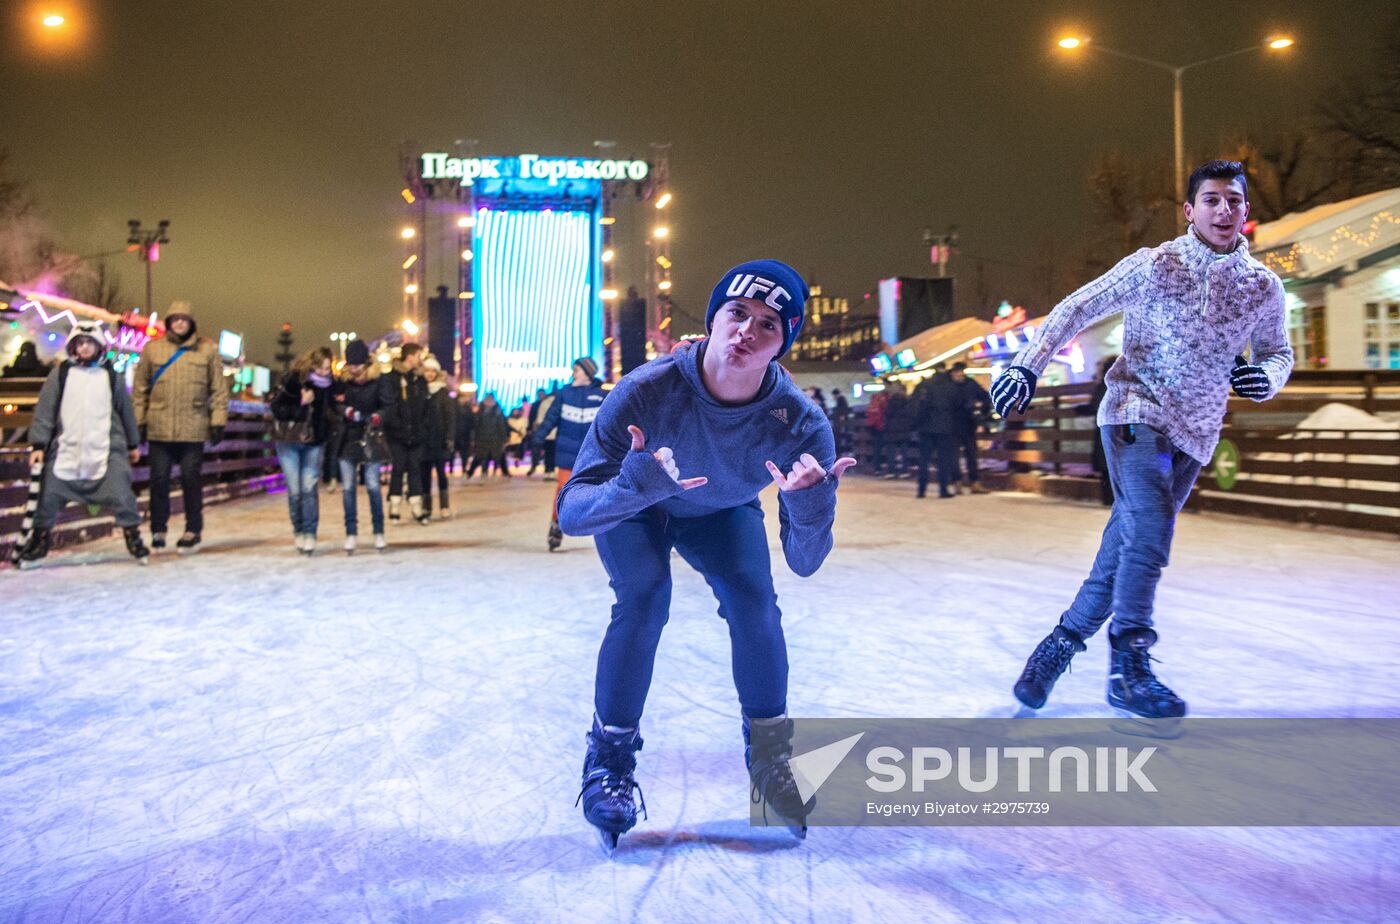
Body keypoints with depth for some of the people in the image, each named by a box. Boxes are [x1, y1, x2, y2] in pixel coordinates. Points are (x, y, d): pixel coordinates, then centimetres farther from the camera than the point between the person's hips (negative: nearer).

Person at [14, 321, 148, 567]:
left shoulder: (110, 376, 8)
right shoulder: (60, 373, 6)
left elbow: (125, 410, 16)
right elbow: (45, 410, 4)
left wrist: (133, 444, 20)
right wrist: (39, 444, -2)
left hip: (108, 450, 0)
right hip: (66, 449, 0)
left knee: (121, 496, -8)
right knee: (49, 497, 3)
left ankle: (134, 540, 6)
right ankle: (38, 542, 21)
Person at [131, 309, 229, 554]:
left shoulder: (207, 349, 3)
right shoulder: (152, 348, 6)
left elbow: (219, 388, 4)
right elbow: (140, 388, 8)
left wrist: (218, 421, -2)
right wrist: (139, 421, 5)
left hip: (193, 429, -1)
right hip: (159, 429, 1)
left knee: (191, 479, 4)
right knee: (159, 479, 5)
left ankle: (193, 531, 17)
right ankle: (158, 530, 18)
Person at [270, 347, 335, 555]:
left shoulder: (328, 384, -4)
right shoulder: (292, 380, -14)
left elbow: (331, 407, 10)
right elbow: (277, 409, -14)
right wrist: (301, 404, -24)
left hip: (314, 443, 2)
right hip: (288, 442, -2)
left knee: (309, 488, -6)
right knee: (294, 491, 0)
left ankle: (310, 534, 0)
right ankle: (299, 532, 17)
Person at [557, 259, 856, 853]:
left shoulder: (800, 423, -33)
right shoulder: (646, 391, -38)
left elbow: (805, 562, -30)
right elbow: (570, 514, -38)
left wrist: (811, 505, -51)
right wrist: (636, 483, -57)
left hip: (723, 513, 2)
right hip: (634, 508, -1)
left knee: (754, 600, -19)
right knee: (644, 595, -26)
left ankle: (769, 759, 4)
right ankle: (608, 759, -6)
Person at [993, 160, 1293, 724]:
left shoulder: (1264, 288, 4)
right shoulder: (1154, 266, -6)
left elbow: (1277, 351, 18)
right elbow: (1077, 309, -3)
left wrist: (1267, 377, -5)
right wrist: (1028, 365, -12)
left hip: (1193, 435, 4)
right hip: (1135, 413, -4)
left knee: (1128, 545, 4)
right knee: (1148, 536, -21)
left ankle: (1063, 641, 17)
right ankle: (1128, 668, -14)